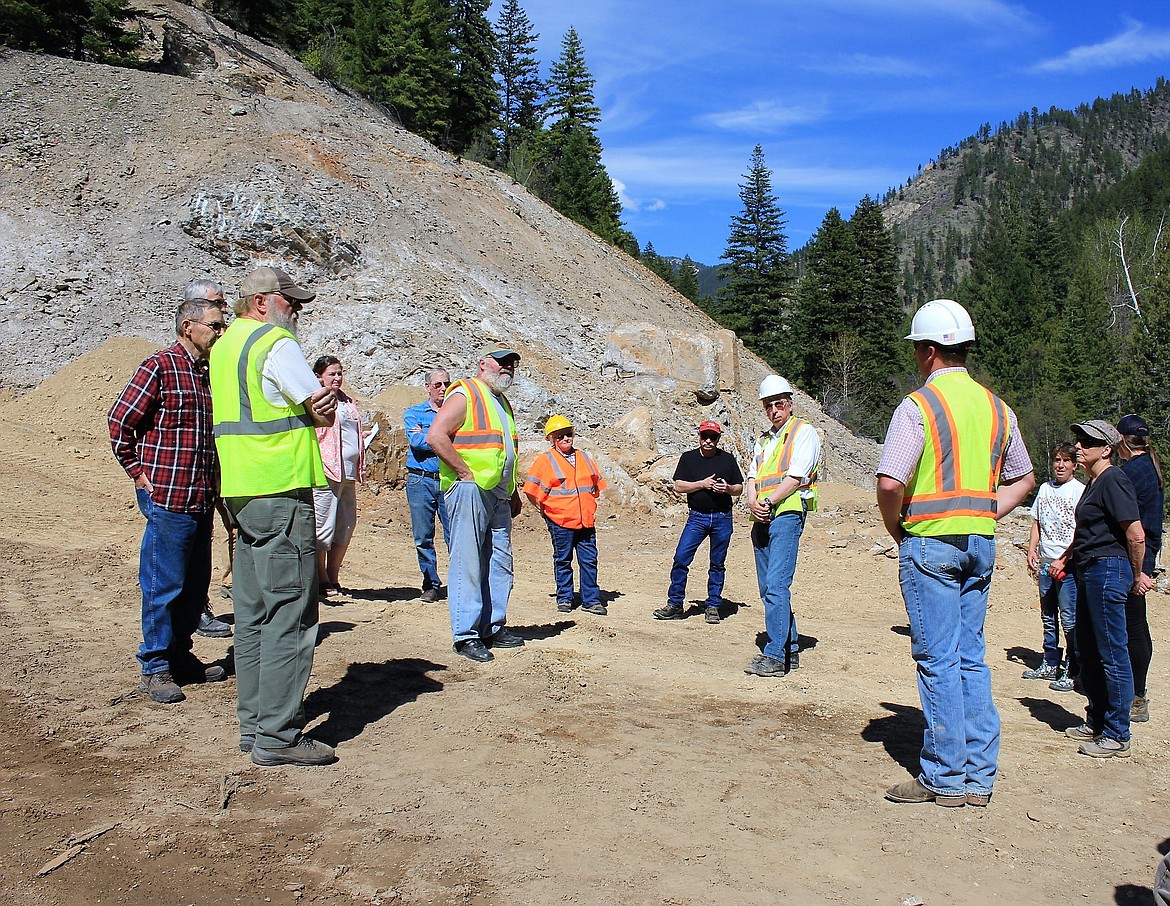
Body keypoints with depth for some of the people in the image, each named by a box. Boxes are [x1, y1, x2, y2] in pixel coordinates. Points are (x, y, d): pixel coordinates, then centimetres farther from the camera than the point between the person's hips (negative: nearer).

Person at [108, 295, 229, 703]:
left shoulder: (206, 372, 15)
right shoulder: (160, 367, -9)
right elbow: (119, 420, -10)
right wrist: (138, 473, -8)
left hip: (200, 499, 8)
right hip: (166, 497, -8)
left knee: (195, 585, 14)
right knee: (163, 585, 0)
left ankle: (180, 656, 27)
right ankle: (155, 668, 11)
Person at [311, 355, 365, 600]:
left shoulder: (346, 402, 22)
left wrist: (360, 467, 22)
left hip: (348, 473, 8)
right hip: (327, 471, -8)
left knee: (346, 526, 9)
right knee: (323, 526, -4)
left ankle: (333, 578, 18)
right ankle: (321, 580, 3)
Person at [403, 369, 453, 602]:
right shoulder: (413, 414, 13)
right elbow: (415, 441, -6)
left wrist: (428, 436, -6)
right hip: (420, 480, 0)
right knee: (422, 538, 2)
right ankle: (431, 585, 13)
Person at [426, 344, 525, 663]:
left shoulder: (502, 402, 23)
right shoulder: (465, 394, -5)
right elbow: (436, 435, -17)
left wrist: (514, 493, 24)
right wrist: (465, 472, -16)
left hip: (498, 495, 9)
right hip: (470, 492, -9)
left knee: (500, 564, 10)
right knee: (468, 564, -6)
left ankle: (494, 627, 20)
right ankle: (466, 634, -2)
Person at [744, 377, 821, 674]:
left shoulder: (804, 432, 2)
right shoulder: (762, 440, 24)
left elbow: (796, 477, -9)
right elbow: (753, 478, 15)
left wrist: (768, 503, -13)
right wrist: (753, 504, -5)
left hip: (787, 514, -8)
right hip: (761, 519, 8)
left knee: (776, 586, -15)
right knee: (768, 589, 8)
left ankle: (775, 656, -15)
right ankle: (790, 650, 16)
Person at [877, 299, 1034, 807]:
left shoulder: (919, 405, -11)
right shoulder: (996, 407, 11)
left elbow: (890, 483, -20)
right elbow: (1023, 480, 20)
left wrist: (896, 531, -3)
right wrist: (984, 517, 15)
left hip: (931, 542, -6)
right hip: (980, 543, 7)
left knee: (937, 660, 0)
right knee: (971, 659, 11)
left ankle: (945, 778, 6)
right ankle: (979, 778, 17)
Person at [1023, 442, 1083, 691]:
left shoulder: (1080, 491, -6)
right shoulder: (1045, 488, 13)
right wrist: (1031, 550, 7)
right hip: (1045, 563, 7)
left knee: (1069, 620, -5)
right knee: (1048, 618, 14)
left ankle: (1072, 671, 4)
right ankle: (1050, 665, 24)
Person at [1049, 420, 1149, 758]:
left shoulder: (1113, 480, -15)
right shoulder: (1093, 483, 16)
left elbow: (1136, 536, -19)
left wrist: (1137, 575, -8)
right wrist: (1065, 558, 22)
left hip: (1108, 571, -10)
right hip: (1089, 572, 10)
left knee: (1112, 654, -3)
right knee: (1088, 651, 17)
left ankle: (1117, 737, 5)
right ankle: (1097, 722, 30)